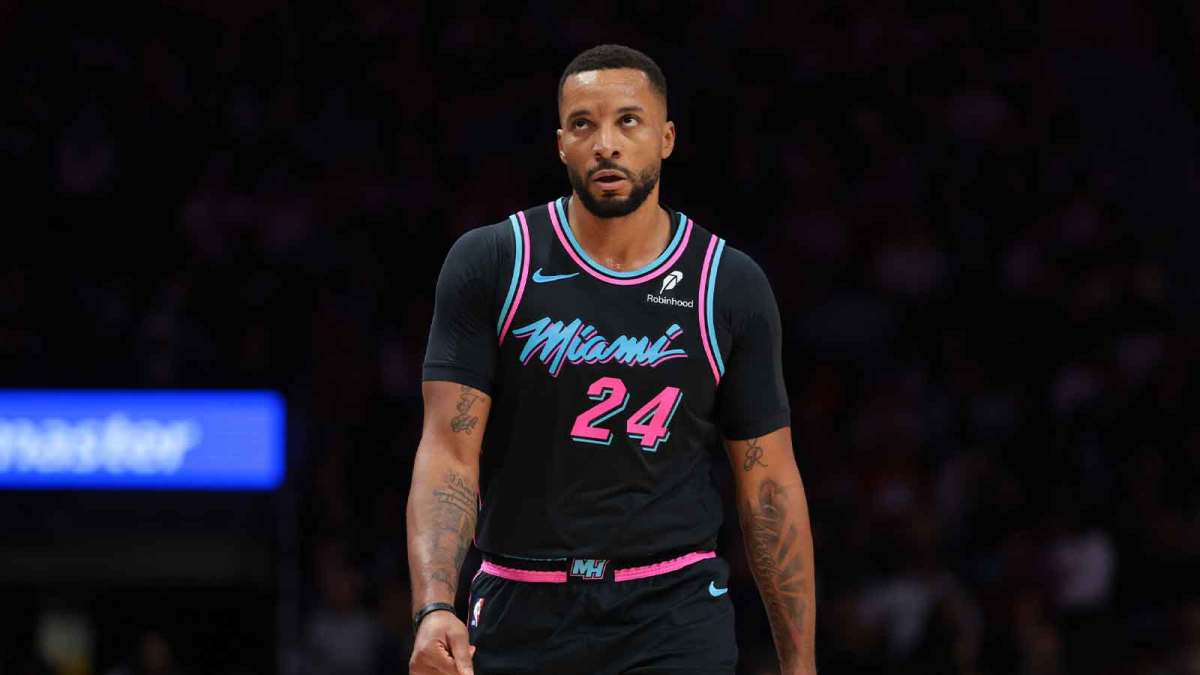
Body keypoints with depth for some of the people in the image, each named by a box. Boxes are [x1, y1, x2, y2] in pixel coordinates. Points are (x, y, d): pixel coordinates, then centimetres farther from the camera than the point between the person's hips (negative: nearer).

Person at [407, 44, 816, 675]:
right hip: (520, 617, 1)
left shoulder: (730, 287, 2)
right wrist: (433, 608, -21)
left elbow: (769, 485, 6)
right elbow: (449, 451, -6)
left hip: (674, 624, 0)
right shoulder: (489, 265, -1)